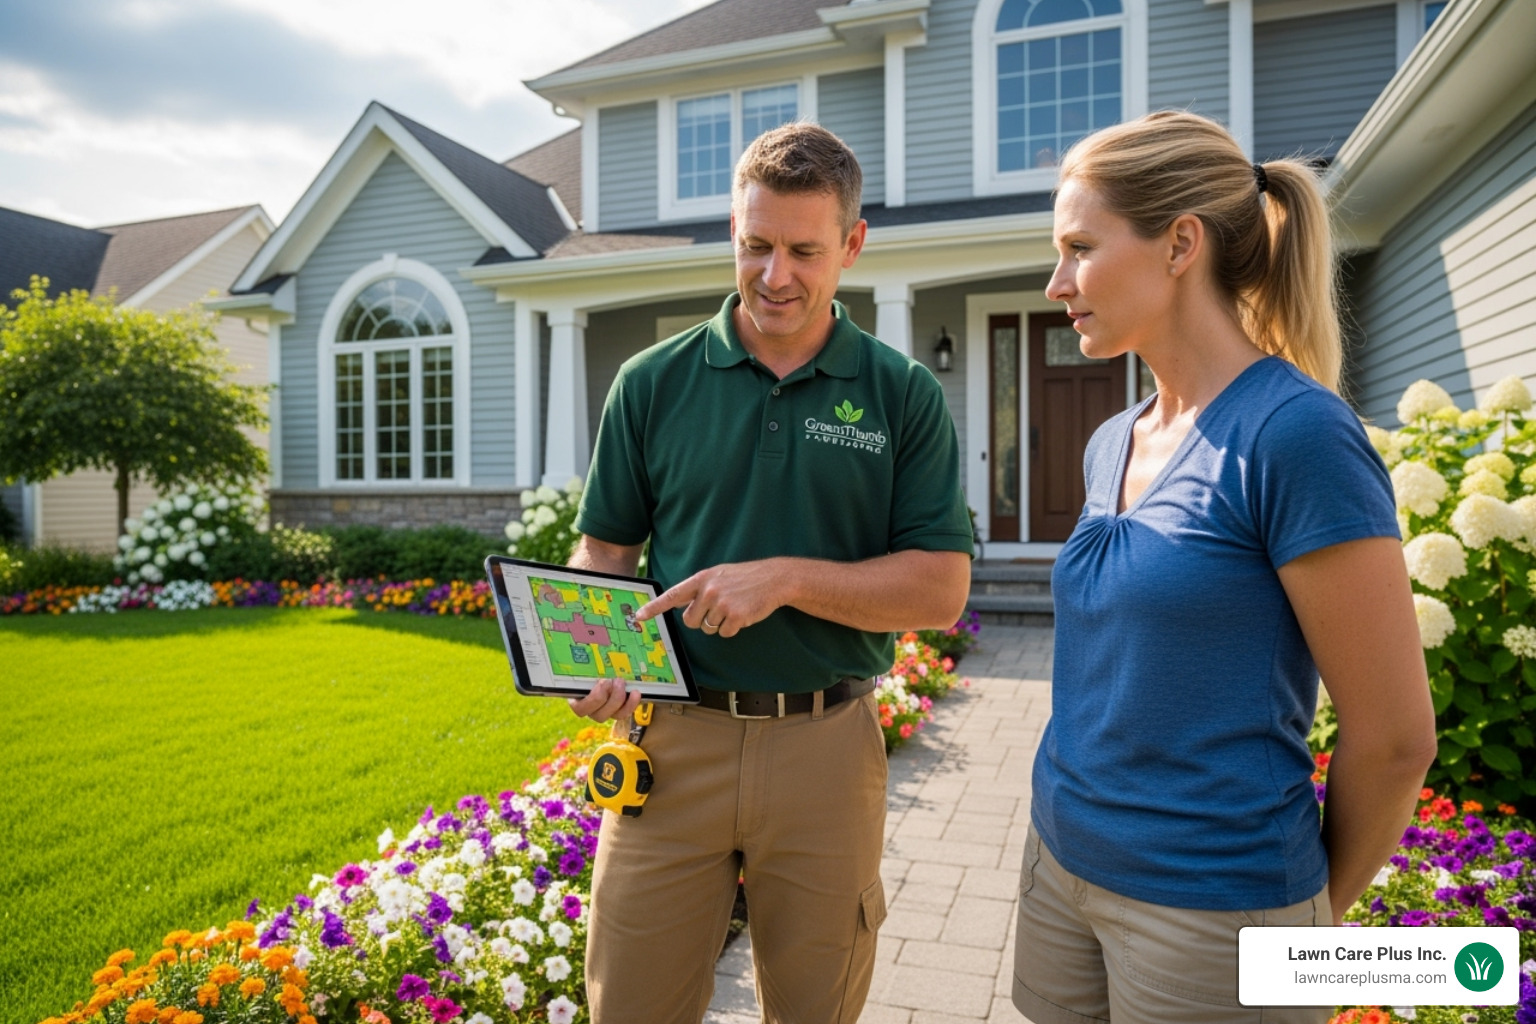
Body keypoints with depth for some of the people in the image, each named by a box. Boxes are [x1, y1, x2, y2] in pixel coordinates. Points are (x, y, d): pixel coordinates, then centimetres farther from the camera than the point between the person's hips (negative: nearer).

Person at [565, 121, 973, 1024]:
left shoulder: (904, 395, -1)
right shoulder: (654, 383, 2)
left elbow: (942, 588, -5)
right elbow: (604, 551, 7)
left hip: (827, 744, 0)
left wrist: (786, 578, -17)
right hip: (671, 740, 1)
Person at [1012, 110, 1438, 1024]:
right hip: (1062, 861, 7)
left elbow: (1394, 736, -13)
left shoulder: (1295, 435, -18)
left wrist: (1320, 911, 2)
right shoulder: (1111, 444, 3)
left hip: (1213, 904, -6)